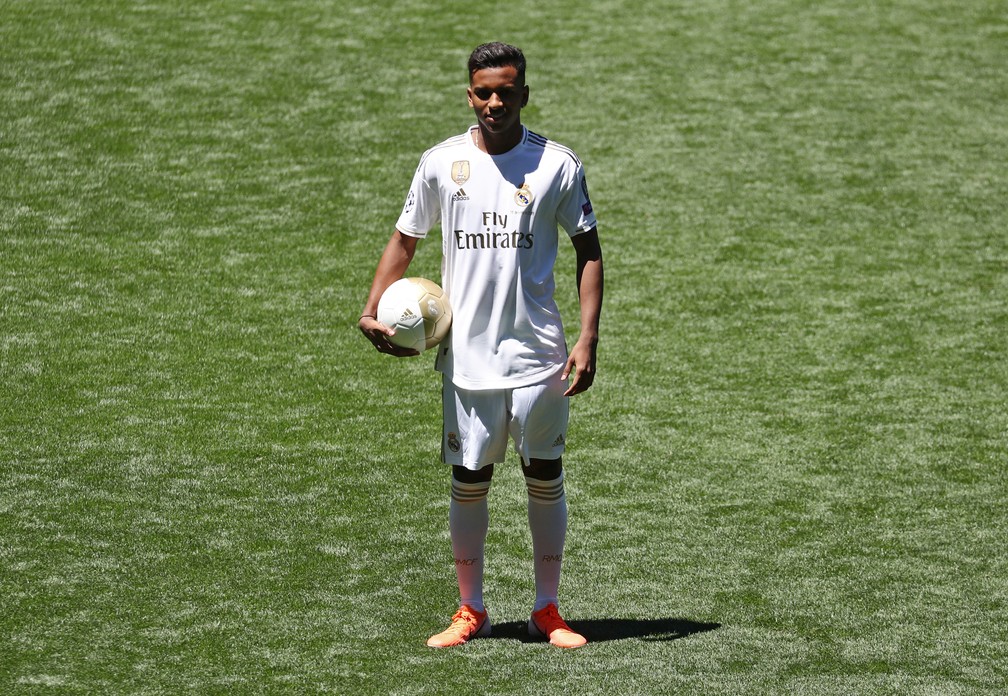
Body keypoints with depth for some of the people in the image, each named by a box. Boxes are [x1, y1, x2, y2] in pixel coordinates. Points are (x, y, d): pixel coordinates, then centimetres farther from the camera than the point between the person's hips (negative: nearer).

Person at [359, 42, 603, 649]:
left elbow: (588, 252, 2)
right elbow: (405, 239, 12)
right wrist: (373, 310, -2)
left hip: (538, 354, -1)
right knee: (469, 481, 5)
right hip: (467, 354, 1)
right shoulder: (441, 163, 2)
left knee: (546, 478, 5)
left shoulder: (558, 165, -2)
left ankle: (548, 610, 16)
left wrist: (588, 337, -8)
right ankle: (471, 611, 18)